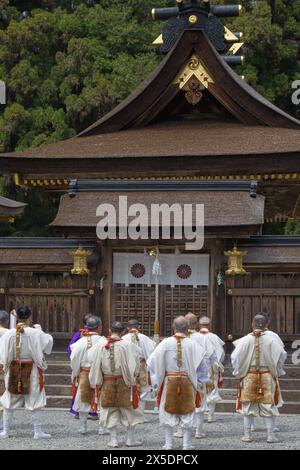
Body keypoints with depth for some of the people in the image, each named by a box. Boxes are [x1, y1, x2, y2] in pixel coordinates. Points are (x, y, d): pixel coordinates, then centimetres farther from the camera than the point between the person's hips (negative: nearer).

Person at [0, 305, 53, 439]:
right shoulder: (35, 333, -16)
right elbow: (48, 342, -2)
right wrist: (39, 329, 7)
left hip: (13, 370, 2)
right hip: (32, 370, -2)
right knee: (35, 401, 8)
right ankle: (38, 431, 11)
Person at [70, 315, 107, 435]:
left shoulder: (81, 341, -6)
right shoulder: (103, 341, -13)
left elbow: (75, 360, -2)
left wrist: (75, 376, 10)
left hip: (84, 375, 2)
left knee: (83, 400, 14)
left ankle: (83, 427, 18)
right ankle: (102, 427, 9)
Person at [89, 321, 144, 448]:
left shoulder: (100, 346, -6)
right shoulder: (127, 346, -13)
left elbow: (94, 364, 0)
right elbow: (134, 365, -8)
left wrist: (97, 383, 9)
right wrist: (132, 379, 9)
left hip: (106, 383, 2)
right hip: (124, 383, -2)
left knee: (110, 411, 12)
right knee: (129, 410, 11)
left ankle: (114, 439, 13)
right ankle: (130, 439, 15)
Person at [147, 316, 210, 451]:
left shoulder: (166, 343, -8)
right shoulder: (192, 344, -7)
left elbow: (153, 361, -7)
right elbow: (202, 363, -1)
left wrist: (156, 380, 6)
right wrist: (201, 379, 14)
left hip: (169, 382, 0)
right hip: (187, 383, 0)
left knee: (168, 412, 11)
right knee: (187, 412, 10)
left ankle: (168, 444, 12)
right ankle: (186, 444, 11)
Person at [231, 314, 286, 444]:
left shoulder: (245, 340, -8)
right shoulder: (270, 340, -9)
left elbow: (235, 357, -6)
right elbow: (281, 355, -7)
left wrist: (238, 372, 9)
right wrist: (277, 372, 8)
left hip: (249, 376, 0)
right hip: (267, 376, 0)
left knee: (248, 405, 10)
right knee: (268, 405, 8)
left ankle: (247, 434, 13)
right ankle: (271, 435, 7)